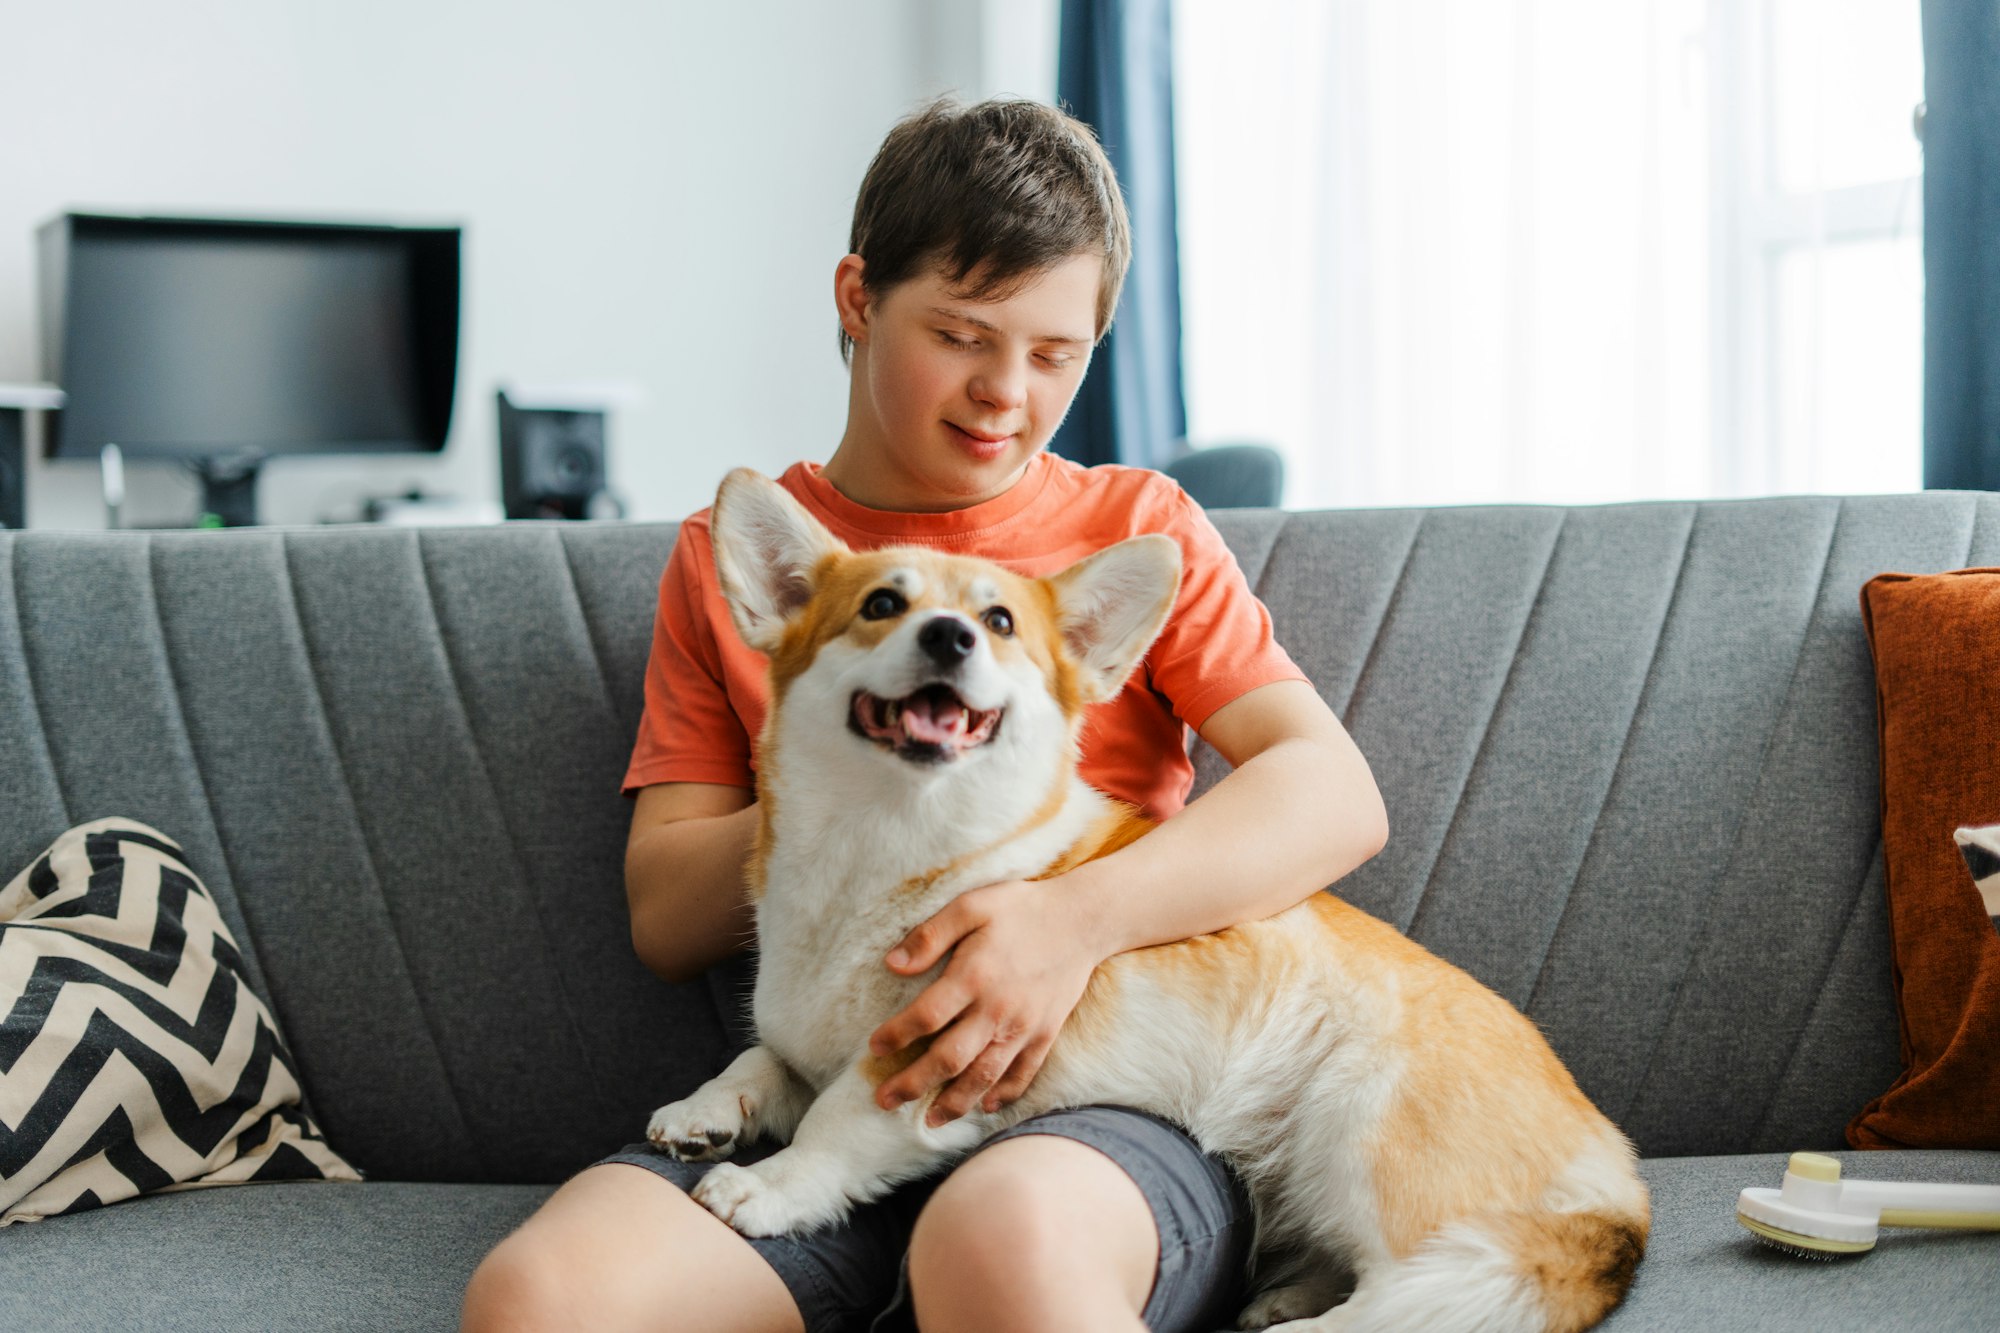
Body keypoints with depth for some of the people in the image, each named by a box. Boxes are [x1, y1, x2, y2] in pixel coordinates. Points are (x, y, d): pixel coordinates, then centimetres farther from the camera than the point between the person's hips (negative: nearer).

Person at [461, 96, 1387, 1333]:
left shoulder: (1138, 527, 13)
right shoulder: (731, 557, 17)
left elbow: (1338, 793, -2)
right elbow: (666, 918, 12)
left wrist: (1079, 917, -19)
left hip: (1108, 1096, -2)